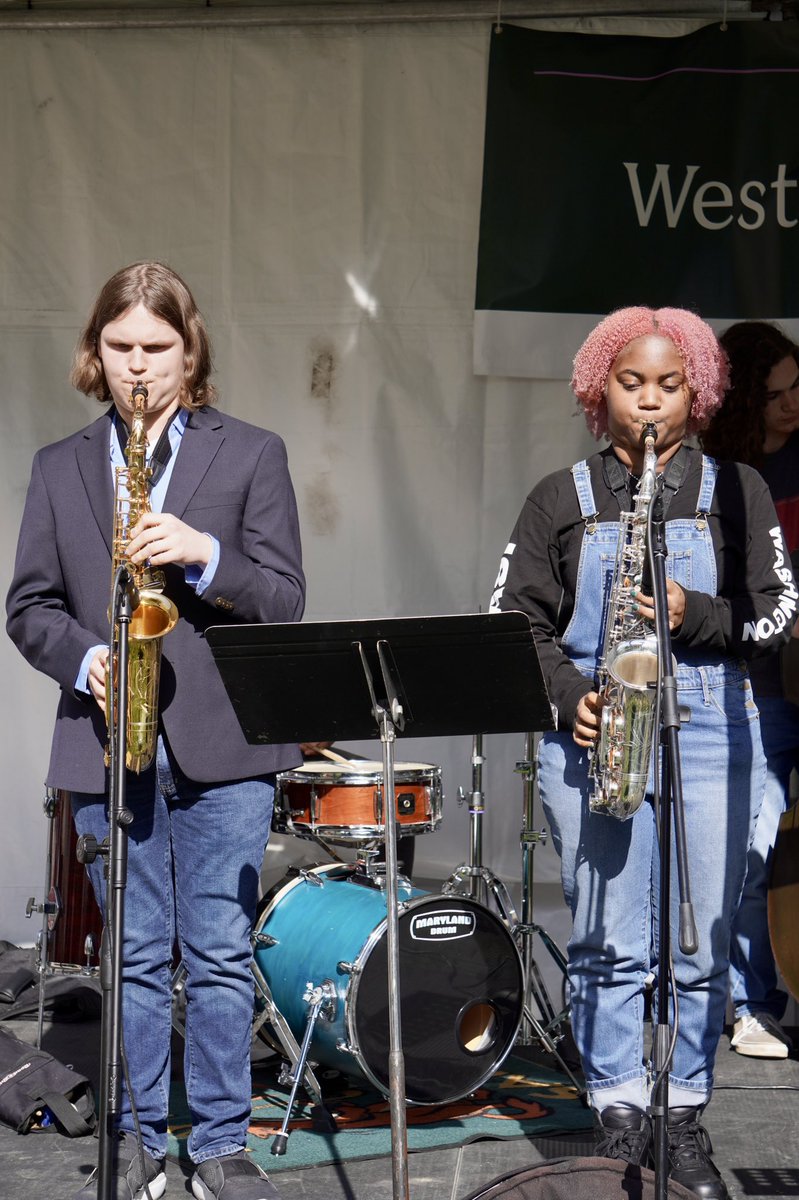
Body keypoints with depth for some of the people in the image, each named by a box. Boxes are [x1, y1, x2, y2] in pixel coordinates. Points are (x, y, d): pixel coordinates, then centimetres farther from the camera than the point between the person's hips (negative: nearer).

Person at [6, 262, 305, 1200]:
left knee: (220, 955, 1)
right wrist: (84, 658, -10)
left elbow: (283, 598, 0)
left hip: (220, 742, -2)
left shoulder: (252, 454, 6)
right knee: (134, 956, 8)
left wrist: (202, 555, -17)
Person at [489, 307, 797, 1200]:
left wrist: (695, 616, -14)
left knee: (700, 945, 3)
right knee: (608, 946, 0)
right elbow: (515, 617, 5)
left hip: (709, 731, 1)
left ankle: (683, 1116, 15)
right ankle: (619, 1118, 10)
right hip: (591, 736, 0)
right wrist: (570, 695, -10)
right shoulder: (561, 499, 8)